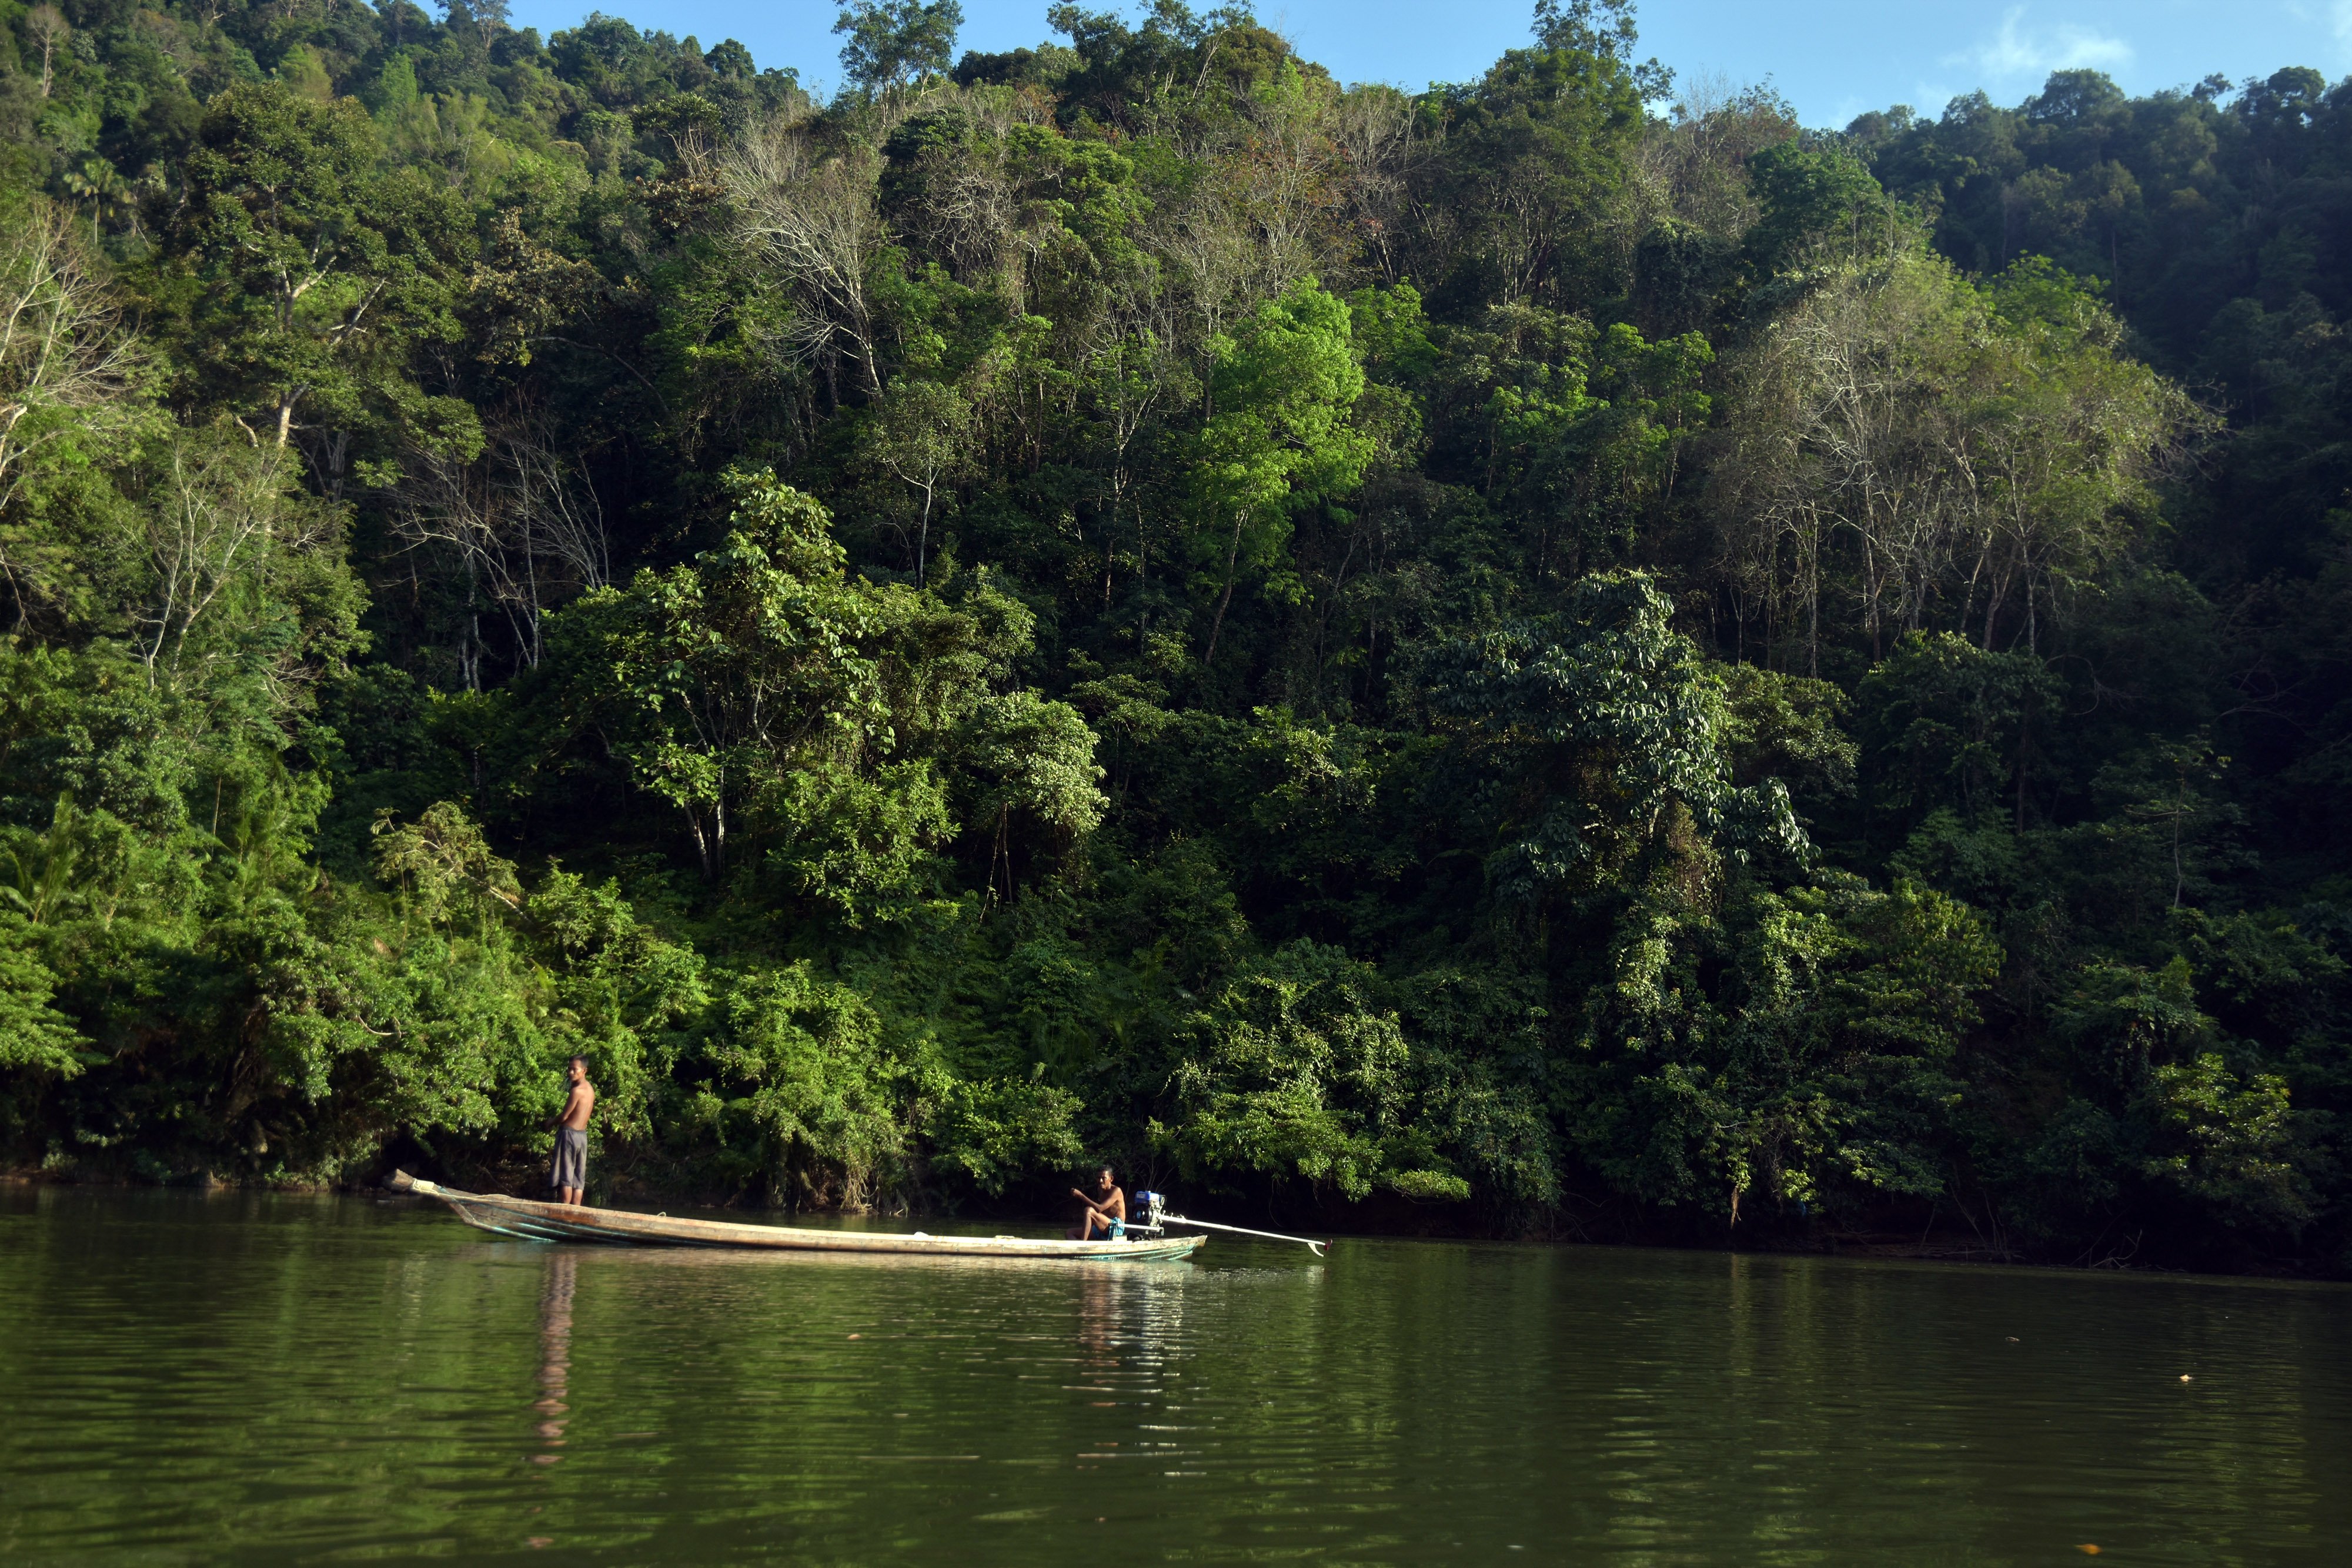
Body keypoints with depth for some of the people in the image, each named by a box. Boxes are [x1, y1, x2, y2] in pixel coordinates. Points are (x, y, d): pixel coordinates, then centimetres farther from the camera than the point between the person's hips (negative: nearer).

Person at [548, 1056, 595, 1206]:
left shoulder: (577, 1091, -17)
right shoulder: (590, 1089, 10)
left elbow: (564, 1116, -13)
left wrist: (550, 1123, 5)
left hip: (569, 1134, -8)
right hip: (583, 1135, 8)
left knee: (565, 1178, -5)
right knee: (578, 1179, 7)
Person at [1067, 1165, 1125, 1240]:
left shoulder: (1116, 1191, -11)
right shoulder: (1100, 1190, 15)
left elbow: (1099, 1209, -23)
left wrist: (1081, 1196, -24)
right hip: (1102, 1230, 9)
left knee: (1089, 1210, -29)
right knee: (1071, 1232, 0)